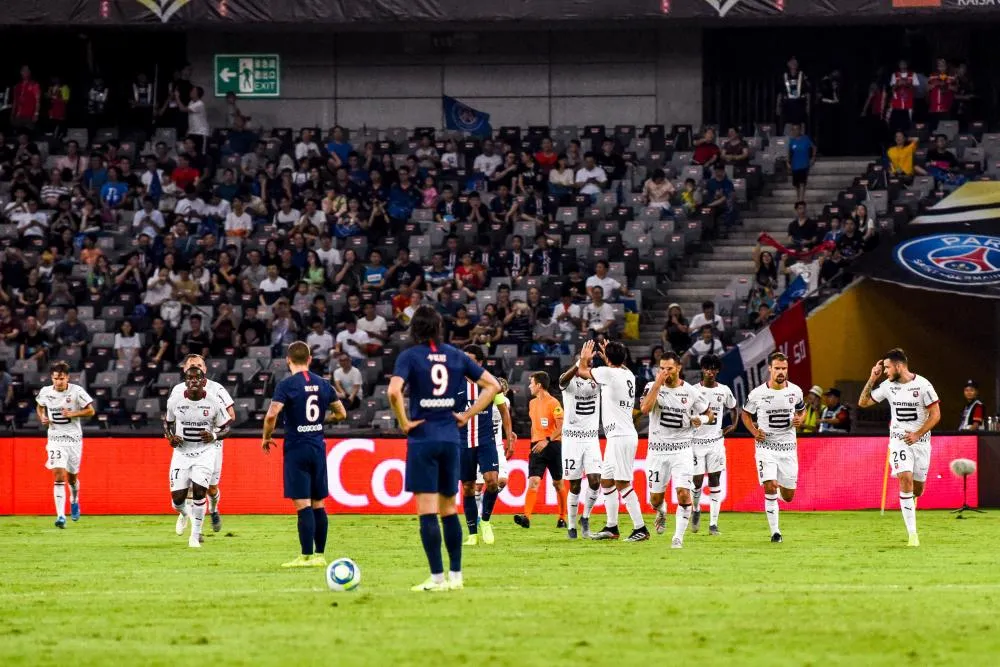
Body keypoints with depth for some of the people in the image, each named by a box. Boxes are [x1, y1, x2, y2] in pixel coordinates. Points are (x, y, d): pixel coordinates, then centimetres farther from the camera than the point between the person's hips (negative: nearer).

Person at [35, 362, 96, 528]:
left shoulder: (77, 391, -10)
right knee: (58, 476, -15)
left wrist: (73, 414, -19)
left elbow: (91, 411, -5)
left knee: (72, 477, 13)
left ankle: (74, 501, 47)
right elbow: (40, 406, 18)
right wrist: (42, 417, -3)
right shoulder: (45, 392, -2)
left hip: (74, 438, 0)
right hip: (55, 438, 0)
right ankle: (60, 516, -21)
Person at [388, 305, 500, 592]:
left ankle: (437, 577, -7)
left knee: (427, 510, -4)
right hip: (451, 438, 5)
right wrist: (468, 415, 9)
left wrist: (404, 423, -8)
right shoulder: (455, 356, 8)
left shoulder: (410, 356, -5)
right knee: (449, 508, 14)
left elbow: (394, 391, -21)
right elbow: (492, 384, 9)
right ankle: (455, 575, 14)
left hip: (422, 439, -5)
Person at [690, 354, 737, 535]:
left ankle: (713, 523, 2)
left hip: (716, 440, 2)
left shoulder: (724, 391, 4)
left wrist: (734, 424, 11)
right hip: (696, 440, -2)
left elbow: (732, 408, 23)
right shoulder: (693, 390, -4)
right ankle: (696, 510, 28)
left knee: (715, 480, -1)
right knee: (697, 481, -3)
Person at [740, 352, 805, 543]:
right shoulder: (758, 394, -8)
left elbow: (801, 409, 17)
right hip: (766, 446, -2)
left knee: (788, 496, 6)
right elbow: (746, 414, 9)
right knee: (770, 488, -18)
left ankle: (779, 485, 44)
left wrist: (799, 420, -6)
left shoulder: (795, 391, -1)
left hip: (788, 447, 2)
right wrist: (754, 432, -8)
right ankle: (775, 531, -7)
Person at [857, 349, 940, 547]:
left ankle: (910, 504, 46)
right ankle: (912, 534, -19)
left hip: (920, 440, -1)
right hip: (899, 439, 1)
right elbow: (863, 402, 9)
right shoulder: (888, 386, 2)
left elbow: (935, 414, -8)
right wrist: (872, 379, -2)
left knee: (918, 488, 6)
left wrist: (918, 434, -16)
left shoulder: (922, 385, -10)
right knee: (906, 480, -17)